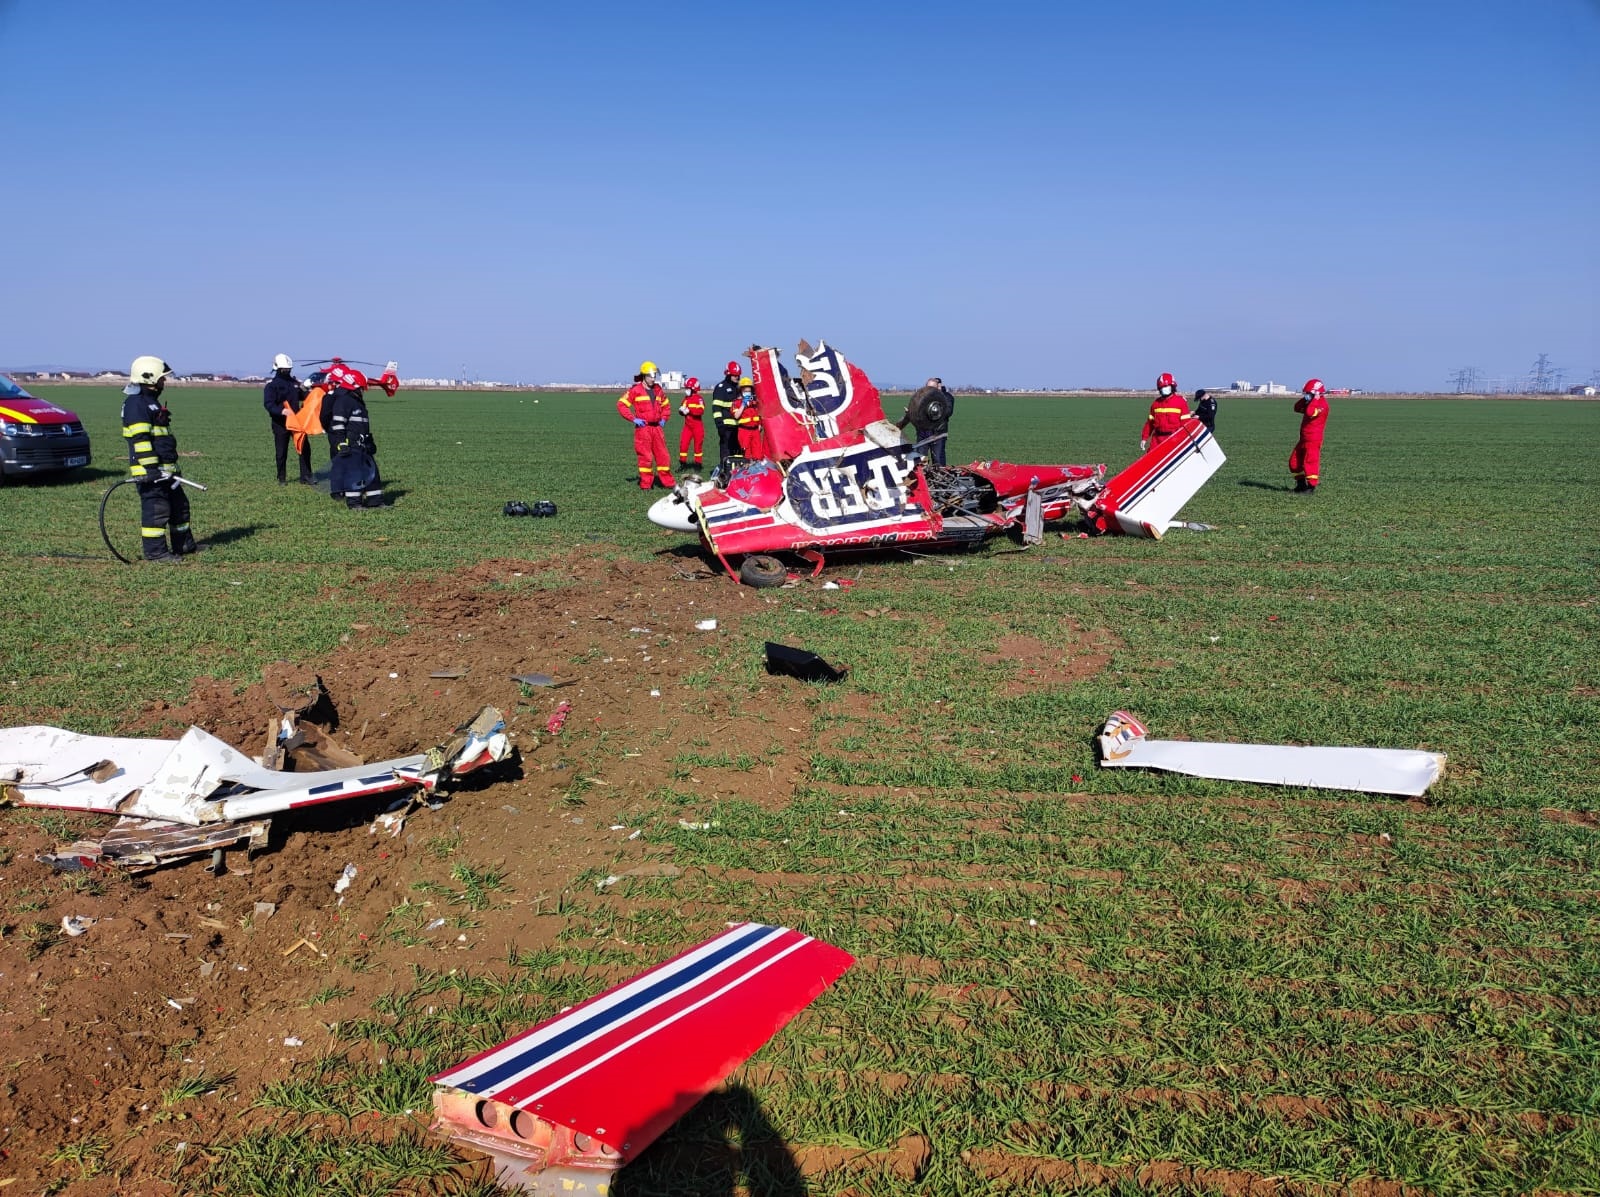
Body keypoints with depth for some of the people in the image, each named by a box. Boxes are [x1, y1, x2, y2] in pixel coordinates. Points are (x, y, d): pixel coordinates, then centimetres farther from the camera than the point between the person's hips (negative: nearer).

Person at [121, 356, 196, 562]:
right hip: (149, 470, -11)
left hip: (165, 468, 11)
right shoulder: (136, 403, -13)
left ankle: (184, 545, 26)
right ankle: (155, 551, -2)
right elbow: (139, 439, -20)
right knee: (156, 508, -8)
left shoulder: (153, 402, 20)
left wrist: (171, 465, 27)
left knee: (179, 505, 16)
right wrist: (150, 467, -24)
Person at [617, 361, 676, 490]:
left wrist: (664, 418, 13)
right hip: (643, 427, -5)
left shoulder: (658, 390, 13)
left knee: (662, 455, 7)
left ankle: (668, 482, 13)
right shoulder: (635, 390, -5)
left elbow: (666, 405, 28)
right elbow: (621, 404, -7)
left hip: (657, 427, 5)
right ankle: (645, 484, 4)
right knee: (645, 456, -3)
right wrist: (633, 419, -11)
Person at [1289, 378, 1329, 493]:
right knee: (1294, 461, 13)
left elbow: (1310, 412, -31)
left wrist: (1313, 399, -21)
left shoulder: (1322, 404, -14)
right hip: (1304, 438, 10)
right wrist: (1305, 399, 3)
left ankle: (1311, 487, -8)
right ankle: (1301, 484, 23)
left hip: (1313, 439, -10)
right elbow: (1297, 408, 16)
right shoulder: (1312, 403, 17)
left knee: (1310, 461, -11)